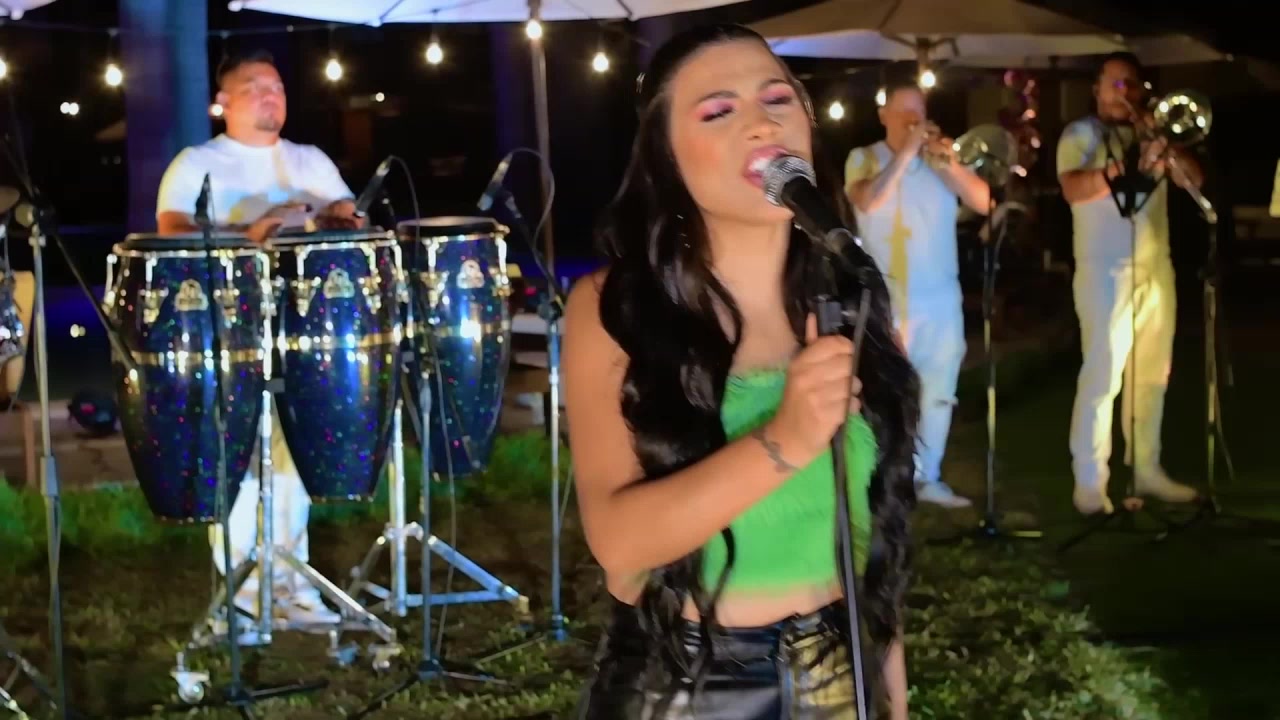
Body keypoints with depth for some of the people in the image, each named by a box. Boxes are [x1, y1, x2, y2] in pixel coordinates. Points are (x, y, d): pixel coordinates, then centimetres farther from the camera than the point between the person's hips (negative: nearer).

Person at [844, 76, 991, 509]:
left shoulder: (938, 161, 9)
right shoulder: (864, 159, 1)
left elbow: (985, 203, 0)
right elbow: (868, 202, -19)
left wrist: (951, 165, -15)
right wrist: (905, 153, -17)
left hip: (942, 297, 4)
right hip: (888, 300, -4)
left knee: (938, 392, 7)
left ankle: (927, 478, 15)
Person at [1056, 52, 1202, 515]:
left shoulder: (1150, 134, 16)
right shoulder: (1081, 134, -2)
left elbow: (1194, 179, 6)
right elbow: (1073, 188, -20)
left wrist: (1168, 148, -12)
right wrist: (1128, 167, -30)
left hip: (1156, 269, 6)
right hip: (1106, 272, -6)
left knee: (1152, 374, 10)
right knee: (1103, 375, -9)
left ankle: (1146, 469, 20)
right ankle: (1089, 483, -6)